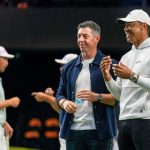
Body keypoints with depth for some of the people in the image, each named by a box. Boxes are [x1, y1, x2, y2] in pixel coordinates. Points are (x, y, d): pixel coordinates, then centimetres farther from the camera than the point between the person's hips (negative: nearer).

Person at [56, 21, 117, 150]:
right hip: (73, 130, 5)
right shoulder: (69, 67, 15)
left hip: (99, 132, -5)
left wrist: (97, 97, -19)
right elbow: (60, 94, 17)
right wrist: (64, 103, -5)